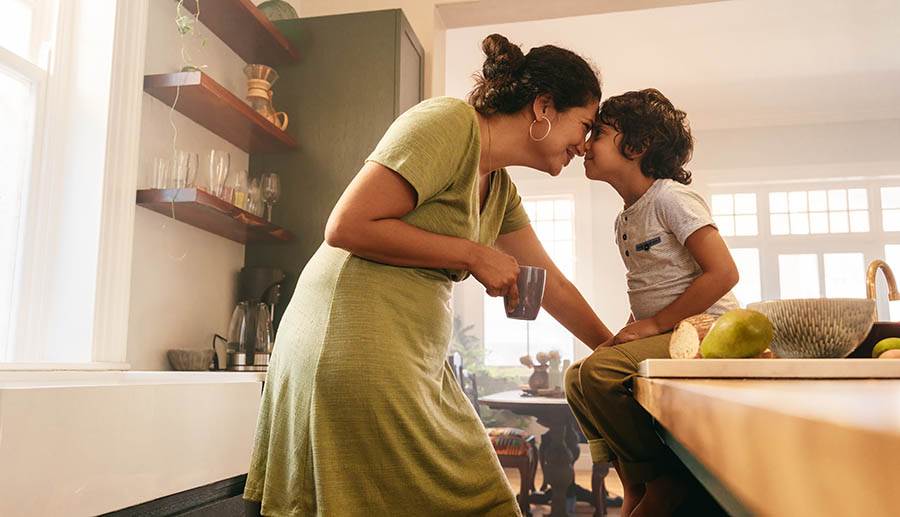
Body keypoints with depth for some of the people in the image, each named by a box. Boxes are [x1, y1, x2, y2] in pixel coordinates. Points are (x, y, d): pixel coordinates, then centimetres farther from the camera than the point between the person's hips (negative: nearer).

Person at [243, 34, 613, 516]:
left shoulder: (500, 188, 16)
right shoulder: (450, 121, -12)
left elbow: (551, 283, 21)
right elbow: (346, 226, -19)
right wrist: (472, 254, -14)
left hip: (416, 362, 9)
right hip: (354, 346, -9)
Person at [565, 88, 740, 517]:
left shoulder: (670, 197, -10)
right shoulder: (625, 219, 17)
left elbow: (723, 273, -18)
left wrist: (654, 324, -18)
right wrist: (630, 332, 5)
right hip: (665, 336, 10)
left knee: (599, 372, -26)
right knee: (578, 376, 6)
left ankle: (662, 483, -7)